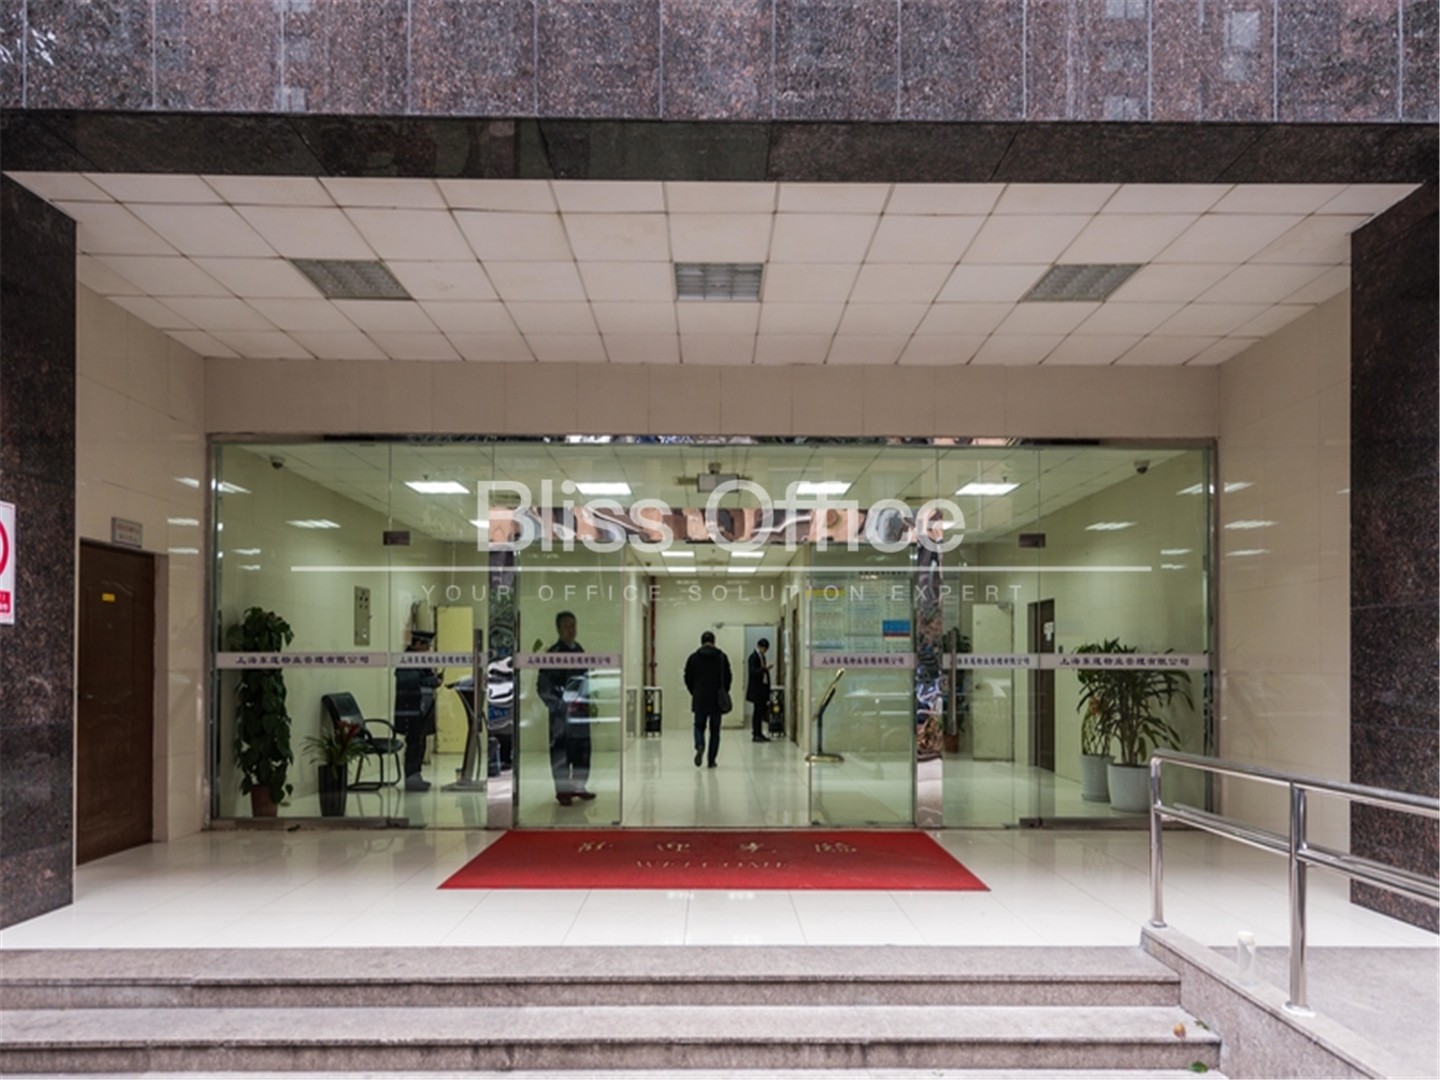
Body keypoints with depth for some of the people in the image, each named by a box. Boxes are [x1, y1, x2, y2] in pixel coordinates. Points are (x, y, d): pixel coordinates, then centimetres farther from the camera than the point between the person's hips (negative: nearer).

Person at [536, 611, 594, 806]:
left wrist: (589, 702, 19)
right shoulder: (553, 653, -10)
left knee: (583, 749, 10)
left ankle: (578, 787, 21)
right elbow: (543, 686, -11)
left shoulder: (580, 650, 12)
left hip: (581, 709, 7)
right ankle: (563, 790, 7)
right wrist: (560, 706, -15)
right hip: (562, 711, -7)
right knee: (561, 750, -2)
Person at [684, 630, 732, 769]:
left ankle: (700, 746, -17)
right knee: (715, 730, 8)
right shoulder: (722, 657, -1)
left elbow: (688, 679, 3)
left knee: (699, 726, 13)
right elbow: (727, 678, 1)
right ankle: (711, 760, 6)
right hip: (717, 700, 0)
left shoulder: (693, 657, 0)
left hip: (699, 699, 0)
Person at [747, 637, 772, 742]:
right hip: (756, 689, -9)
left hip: (763, 688, 9)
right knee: (757, 711, -5)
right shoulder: (753, 657, -11)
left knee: (762, 711, 9)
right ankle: (755, 735, 0)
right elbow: (753, 672, -20)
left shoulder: (762, 657, 15)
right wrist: (765, 668, -30)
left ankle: (759, 733, 15)